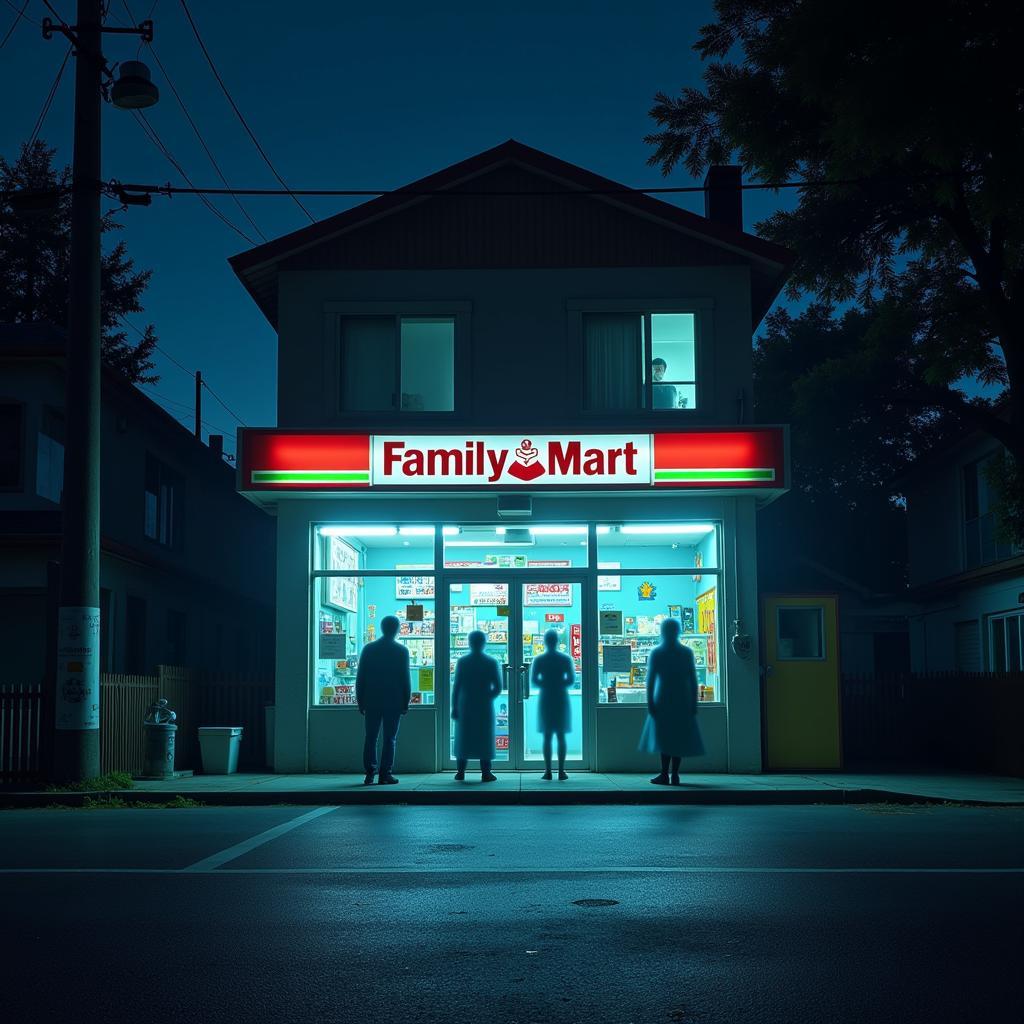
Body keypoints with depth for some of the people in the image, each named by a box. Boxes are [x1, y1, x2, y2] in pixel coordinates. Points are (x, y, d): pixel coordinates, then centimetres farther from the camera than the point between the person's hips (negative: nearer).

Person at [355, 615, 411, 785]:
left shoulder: (368, 649, 3)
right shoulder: (401, 650, -4)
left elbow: (360, 677, 3)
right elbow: (405, 679, -4)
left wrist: (360, 701, 9)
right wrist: (406, 702, 3)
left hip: (371, 701, 2)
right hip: (393, 702, -2)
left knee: (370, 738, 6)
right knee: (389, 739, 2)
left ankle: (369, 774, 2)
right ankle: (385, 774, -2)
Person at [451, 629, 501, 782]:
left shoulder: (462, 662, -2)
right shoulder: (491, 662, -2)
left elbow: (456, 686, -4)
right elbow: (497, 687, -4)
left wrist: (454, 706, 0)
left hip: (465, 706, 1)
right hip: (484, 706, -1)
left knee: (463, 738, 8)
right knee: (484, 739, 2)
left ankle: (460, 772, 6)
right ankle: (485, 773, -1)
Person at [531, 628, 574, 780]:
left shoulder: (539, 660, -2)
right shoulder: (566, 659, -2)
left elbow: (533, 681, -2)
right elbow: (571, 680, -3)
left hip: (545, 700, 0)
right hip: (561, 699, 0)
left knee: (547, 736, 4)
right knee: (561, 737, 2)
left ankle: (548, 771, 0)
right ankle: (561, 771, -1)